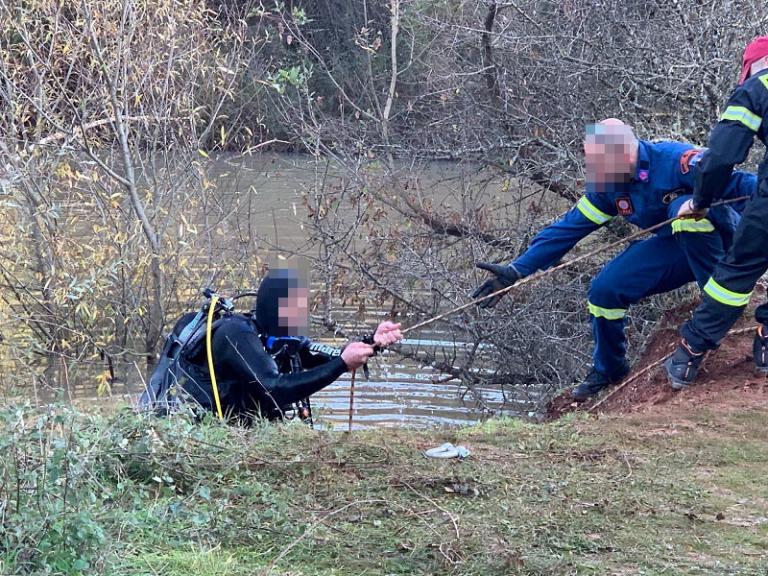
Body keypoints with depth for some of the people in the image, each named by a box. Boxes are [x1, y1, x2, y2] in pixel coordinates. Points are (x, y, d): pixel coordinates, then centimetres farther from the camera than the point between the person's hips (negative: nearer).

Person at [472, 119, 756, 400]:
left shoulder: (676, 161, -28)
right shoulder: (608, 187, -5)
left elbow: (740, 184, -31)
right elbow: (568, 228, -1)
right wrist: (517, 270, -5)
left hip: (716, 243, -6)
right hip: (672, 249, 6)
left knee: (685, 208, -38)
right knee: (604, 290, -11)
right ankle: (607, 370, 14)